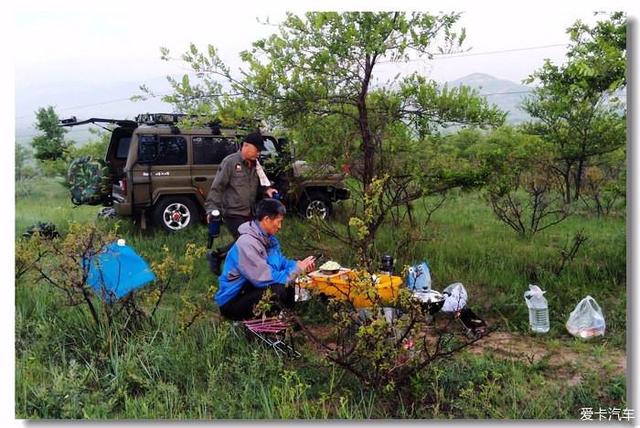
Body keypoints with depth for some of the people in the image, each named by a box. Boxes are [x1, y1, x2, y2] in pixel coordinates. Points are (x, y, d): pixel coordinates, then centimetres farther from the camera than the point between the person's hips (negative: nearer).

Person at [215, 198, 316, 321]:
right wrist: (298, 269, -21)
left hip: (250, 290, 9)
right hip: (231, 301, -9)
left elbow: (281, 261, 10)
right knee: (278, 290, -27)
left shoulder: (268, 238, 3)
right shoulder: (247, 243, -26)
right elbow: (265, 278, -28)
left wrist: (300, 265, -10)